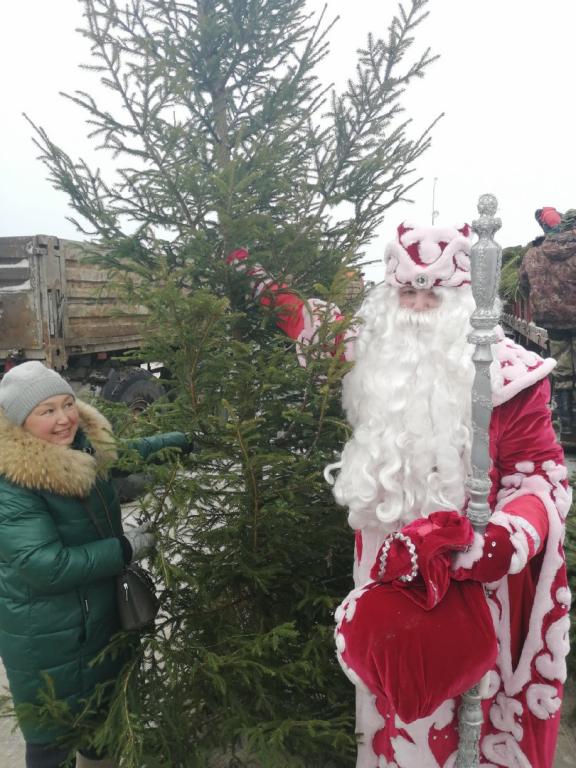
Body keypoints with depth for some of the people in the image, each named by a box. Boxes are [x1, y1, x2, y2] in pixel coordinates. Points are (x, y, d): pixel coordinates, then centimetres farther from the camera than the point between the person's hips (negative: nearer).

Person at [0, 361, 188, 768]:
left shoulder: (88, 446, -6)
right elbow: (44, 566, -32)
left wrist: (187, 439, 8)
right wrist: (125, 549, -25)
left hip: (104, 616, 8)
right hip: (46, 640, -7)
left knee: (105, 716, 30)